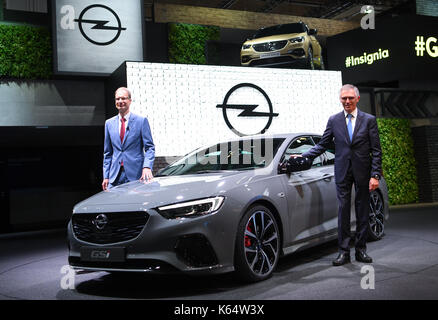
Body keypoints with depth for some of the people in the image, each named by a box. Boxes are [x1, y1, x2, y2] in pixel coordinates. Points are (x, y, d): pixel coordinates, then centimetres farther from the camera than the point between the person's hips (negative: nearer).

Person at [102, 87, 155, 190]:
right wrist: (106, 176, 9)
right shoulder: (109, 123, 13)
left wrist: (146, 167, -18)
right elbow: (107, 153, 15)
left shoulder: (141, 121, 1)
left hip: (136, 175, -3)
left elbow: (149, 147, -2)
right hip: (115, 177, 3)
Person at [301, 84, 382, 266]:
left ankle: (361, 250, 17)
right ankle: (343, 251, 6)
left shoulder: (369, 120, 2)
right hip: (342, 171, 1)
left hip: (363, 172, 0)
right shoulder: (334, 120, 6)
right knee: (343, 210, 0)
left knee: (362, 211, 6)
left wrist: (375, 175, -8)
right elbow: (323, 145, 11)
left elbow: (376, 150, -1)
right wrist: (303, 156, 0)